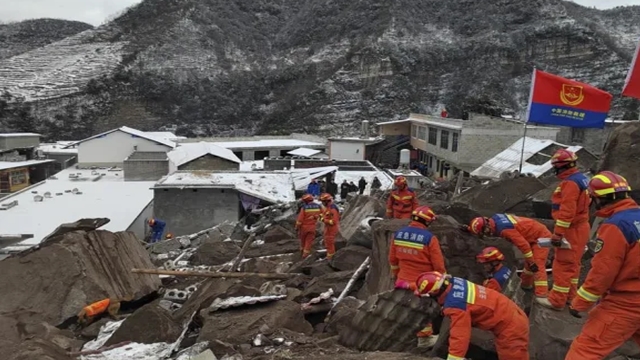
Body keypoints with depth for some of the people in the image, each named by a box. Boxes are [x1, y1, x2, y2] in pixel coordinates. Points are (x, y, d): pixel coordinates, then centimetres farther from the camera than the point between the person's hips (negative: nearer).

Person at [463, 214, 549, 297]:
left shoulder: (504, 229, -34)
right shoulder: (494, 218, -8)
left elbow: (523, 244, -31)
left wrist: (531, 262, -23)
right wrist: (469, 228, 12)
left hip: (541, 236, -9)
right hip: (533, 234, 9)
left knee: (538, 265, -17)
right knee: (528, 263, 22)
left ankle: (542, 296, -20)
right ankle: (526, 284, 39)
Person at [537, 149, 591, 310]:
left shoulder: (570, 182, -21)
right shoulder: (581, 178, 12)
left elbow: (567, 211, -26)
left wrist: (558, 233, -23)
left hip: (572, 230, -10)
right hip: (579, 227, 10)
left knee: (563, 265, -5)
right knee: (572, 264, 18)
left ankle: (557, 301, 1)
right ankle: (569, 295, 28)